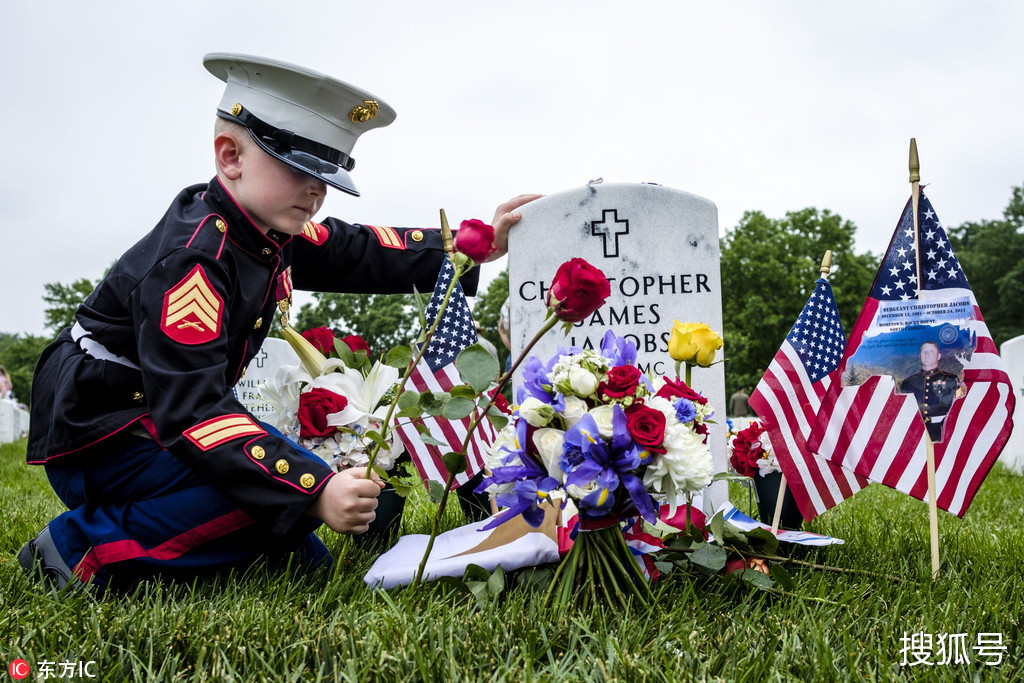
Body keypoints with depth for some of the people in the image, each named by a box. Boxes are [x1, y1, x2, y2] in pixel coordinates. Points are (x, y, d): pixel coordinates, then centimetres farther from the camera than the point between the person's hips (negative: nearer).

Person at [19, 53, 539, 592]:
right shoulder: (193, 260, -29)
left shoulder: (271, 232, -1)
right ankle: (83, 547, -17)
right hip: (95, 440, -9)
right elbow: (190, 409, -36)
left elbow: (359, 254, 9)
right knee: (289, 491, -28)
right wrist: (314, 495, -43)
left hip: (161, 417, 9)